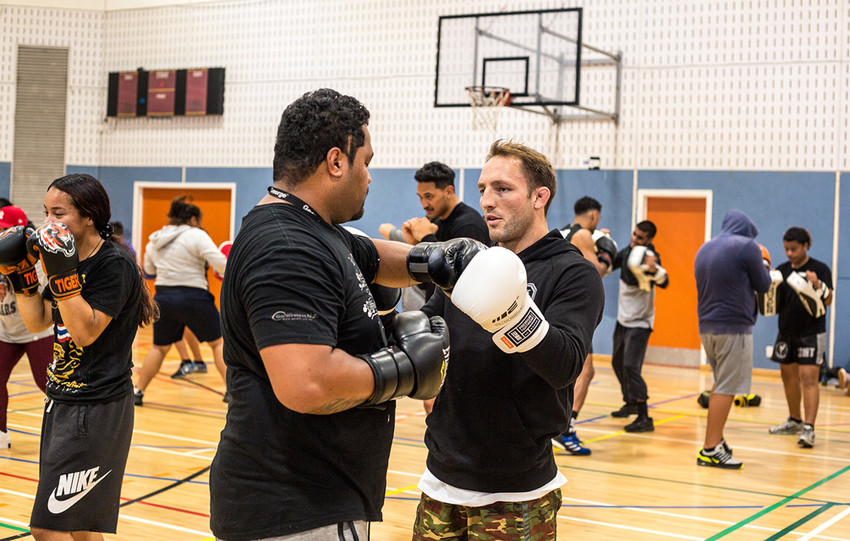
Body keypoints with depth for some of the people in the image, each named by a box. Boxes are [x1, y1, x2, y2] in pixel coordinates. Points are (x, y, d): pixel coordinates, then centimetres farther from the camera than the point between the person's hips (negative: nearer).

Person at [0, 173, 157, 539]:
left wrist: (62, 273, -26)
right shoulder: (72, 258, 11)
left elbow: (85, 331, -22)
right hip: (63, 401, 9)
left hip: (95, 410, -9)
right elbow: (37, 323, 12)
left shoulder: (115, 264, -16)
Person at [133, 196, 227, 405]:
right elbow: (219, 263, -17)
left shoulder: (154, 241, 11)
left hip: (163, 299, 5)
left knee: (159, 347, 20)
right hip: (193, 298, -5)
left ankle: (138, 391, 20)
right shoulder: (196, 236, -9)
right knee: (218, 342, 8)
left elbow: (149, 270, 24)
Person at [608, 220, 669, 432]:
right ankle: (630, 404, 42)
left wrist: (654, 269, -56)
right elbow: (609, 265, 18)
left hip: (639, 323, -9)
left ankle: (644, 418, -19)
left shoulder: (648, 257, -22)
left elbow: (664, 282, -37)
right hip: (623, 319, 9)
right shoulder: (627, 252, 0)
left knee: (631, 366, -19)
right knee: (618, 363, 21)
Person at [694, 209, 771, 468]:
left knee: (721, 385, 19)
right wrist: (763, 264, 18)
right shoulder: (747, 247, -8)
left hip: (707, 327, 8)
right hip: (734, 327, -8)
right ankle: (710, 450, -6)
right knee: (726, 388, -5)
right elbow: (763, 285, -2)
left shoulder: (705, 248, 14)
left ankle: (717, 440, 22)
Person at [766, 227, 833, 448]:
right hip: (786, 333, 6)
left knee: (808, 379, -13)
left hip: (811, 334, -6)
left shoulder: (820, 269, -7)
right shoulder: (782, 270, 6)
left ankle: (809, 429, -17)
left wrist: (817, 284, -30)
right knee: (789, 377, 15)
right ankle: (795, 421, 32)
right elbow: (773, 302, 8)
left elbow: (828, 301, -12)